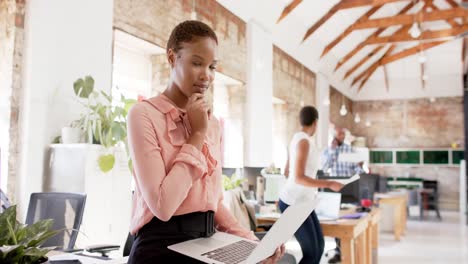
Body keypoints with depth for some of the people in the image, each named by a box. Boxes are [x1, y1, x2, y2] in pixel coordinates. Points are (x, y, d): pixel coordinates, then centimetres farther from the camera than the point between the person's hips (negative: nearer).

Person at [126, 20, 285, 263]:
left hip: (207, 244, 5)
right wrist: (197, 135, -12)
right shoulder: (144, 114, -9)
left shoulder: (211, 123, 10)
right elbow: (162, 205, -19)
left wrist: (250, 241, -1)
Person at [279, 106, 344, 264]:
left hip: (302, 202, 10)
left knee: (319, 246, 13)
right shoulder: (304, 141, -19)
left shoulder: (297, 139, 10)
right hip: (294, 204, -10)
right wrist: (329, 184, -20)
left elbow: (287, 172, 19)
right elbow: (299, 178, -25)